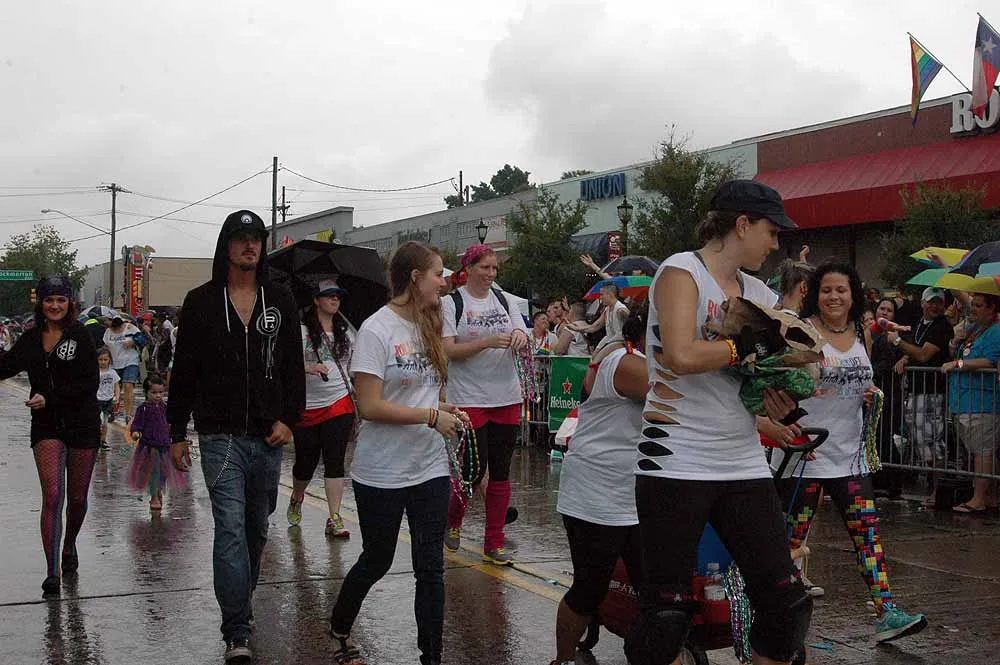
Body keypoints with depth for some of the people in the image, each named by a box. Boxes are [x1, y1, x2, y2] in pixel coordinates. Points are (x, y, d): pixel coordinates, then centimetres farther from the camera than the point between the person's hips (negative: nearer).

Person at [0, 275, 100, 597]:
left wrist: (50, 398, -17)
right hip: (46, 427, 2)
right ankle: (52, 572, -9)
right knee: (52, 495, -11)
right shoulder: (31, 339, 5)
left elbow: (89, 383, -11)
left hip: (82, 425, -1)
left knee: (77, 498, 11)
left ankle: (69, 545, 41)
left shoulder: (80, 336, -7)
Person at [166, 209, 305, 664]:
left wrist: (289, 419, -3)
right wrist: (177, 433, 2)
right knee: (230, 528, -11)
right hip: (220, 435, -3)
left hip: (268, 437, 3)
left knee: (257, 528, 13)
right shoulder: (202, 301, 2)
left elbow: (294, 366, 9)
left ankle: (240, 605, 31)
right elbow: (183, 371, 4)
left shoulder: (280, 301, 8)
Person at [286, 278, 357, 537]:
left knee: (335, 461, -4)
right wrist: (310, 367, -32)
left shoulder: (345, 331, 10)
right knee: (306, 461, 7)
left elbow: (354, 360, 22)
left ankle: (334, 519, -4)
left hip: (340, 402, 2)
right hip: (308, 405, -2)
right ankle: (296, 499, 38)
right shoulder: (303, 330, -5)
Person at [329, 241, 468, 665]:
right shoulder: (377, 330, -14)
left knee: (430, 566, 4)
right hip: (382, 472, -5)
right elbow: (370, 407, -19)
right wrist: (431, 416, -18)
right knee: (376, 562, 12)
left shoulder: (427, 327, 8)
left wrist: (446, 409, 0)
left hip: (430, 467, 6)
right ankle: (339, 629, 38)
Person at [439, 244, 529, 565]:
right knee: (474, 470, -3)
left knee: (500, 473, 6)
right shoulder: (451, 303, -3)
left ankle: (494, 545, 14)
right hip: (469, 399, -4)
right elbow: (448, 350, -11)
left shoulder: (504, 299, 10)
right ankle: (453, 520, 26)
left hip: (507, 397, 4)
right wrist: (488, 342, -23)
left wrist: (520, 336, -15)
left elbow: (523, 340, 9)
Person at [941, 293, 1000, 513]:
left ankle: (979, 500, -3)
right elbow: (957, 355, 28)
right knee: (976, 451, 12)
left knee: (982, 451, -5)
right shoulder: (973, 328, 20)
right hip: (963, 401, 10)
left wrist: (957, 364, -17)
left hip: (981, 402, -9)